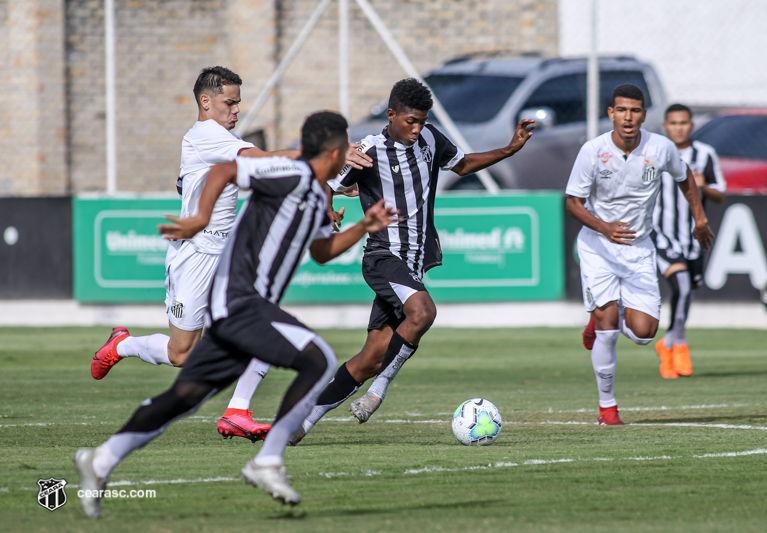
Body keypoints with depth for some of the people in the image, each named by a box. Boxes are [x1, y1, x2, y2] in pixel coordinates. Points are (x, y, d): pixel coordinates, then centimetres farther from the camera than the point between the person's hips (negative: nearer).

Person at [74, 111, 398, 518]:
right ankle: (267, 462, -16)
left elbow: (321, 251, 36)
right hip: (238, 299, -10)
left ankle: (102, 460, 12)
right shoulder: (293, 174, -10)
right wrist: (201, 219, -30)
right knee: (319, 360, -18)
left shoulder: (317, 199, 19)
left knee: (187, 394, 8)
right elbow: (223, 170, -18)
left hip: (247, 308, 10)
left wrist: (364, 228, 25)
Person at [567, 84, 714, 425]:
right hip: (597, 247, -2)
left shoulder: (661, 148, -10)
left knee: (643, 333, -8)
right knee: (607, 331, -13)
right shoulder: (592, 152, -16)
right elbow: (573, 202, -9)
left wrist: (699, 218, 13)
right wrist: (604, 228, -26)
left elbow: (684, 176, 13)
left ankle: (602, 319, 27)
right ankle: (607, 405, 4)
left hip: (639, 249, 2)